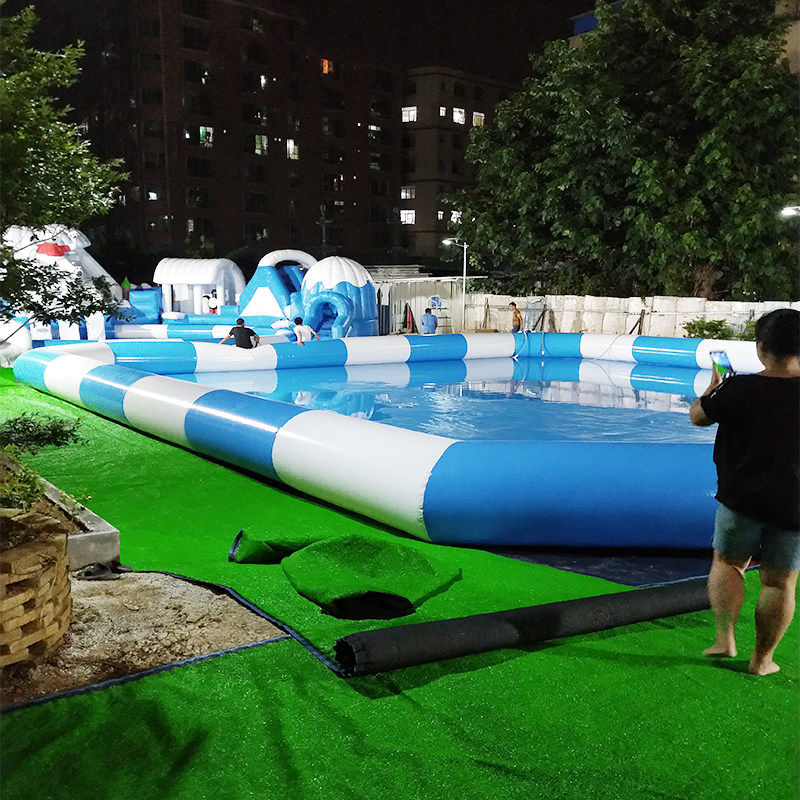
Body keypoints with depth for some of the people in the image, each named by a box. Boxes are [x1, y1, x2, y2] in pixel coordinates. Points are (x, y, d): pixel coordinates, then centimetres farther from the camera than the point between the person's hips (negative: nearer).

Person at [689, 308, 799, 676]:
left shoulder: (737, 389, -11)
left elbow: (697, 416, 5)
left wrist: (712, 388, 23)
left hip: (741, 499, -1)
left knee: (727, 563, 18)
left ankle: (724, 637, 10)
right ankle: (762, 659, 19)